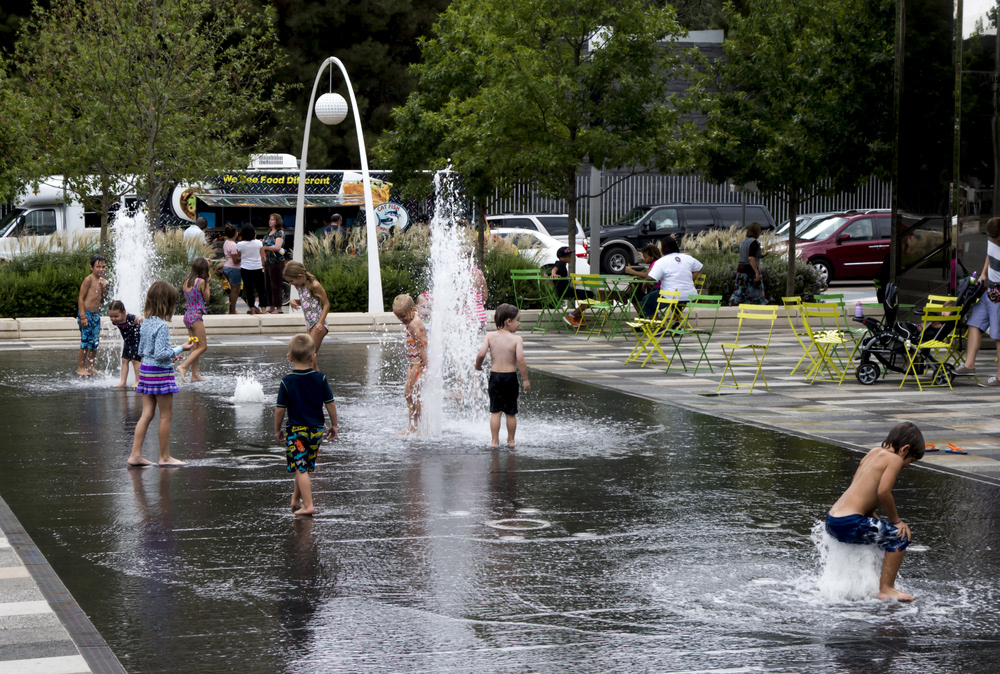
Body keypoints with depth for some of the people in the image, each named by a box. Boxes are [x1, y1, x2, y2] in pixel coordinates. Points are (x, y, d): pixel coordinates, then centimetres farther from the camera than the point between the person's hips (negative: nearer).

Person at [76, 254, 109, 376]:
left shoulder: (104, 281, 10)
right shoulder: (89, 280, -11)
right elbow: (81, 298, -13)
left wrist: (104, 290, -5)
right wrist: (83, 316, -18)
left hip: (96, 314, 7)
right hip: (86, 314, -7)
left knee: (95, 343, 9)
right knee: (85, 342, -5)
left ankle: (90, 367, 18)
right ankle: (80, 368, 3)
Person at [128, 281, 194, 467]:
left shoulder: (145, 323, 9)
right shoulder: (162, 326, -18)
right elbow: (160, 353, -23)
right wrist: (180, 349, -12)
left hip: (145, 370, 8)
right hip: (160, 373, -8)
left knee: (147, 414, 9)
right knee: (166, 415, 3)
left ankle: (135, 454, 6)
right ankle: (165, 457, 10)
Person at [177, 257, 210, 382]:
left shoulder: (187, 281, 6)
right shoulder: (201, 282, -14)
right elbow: (206, 298, -5)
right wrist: (207, 283, 5)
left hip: (187, 315, 8)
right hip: (196, 316, -8)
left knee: (195, 346, 14)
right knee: (202, 346, -2)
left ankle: (195, 374, 14)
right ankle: (183, 366, -15)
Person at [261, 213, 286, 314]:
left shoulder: (280, 233, -7)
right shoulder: (268, 233, 16)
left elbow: (277, 247, -18)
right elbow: (262, 246, 19)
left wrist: (265, 248, -9)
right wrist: (262, 256, 2)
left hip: (277, 262, -8)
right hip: (267, 262, 8)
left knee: (276, 285, -6)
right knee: (267, 286, 9)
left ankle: (278, 308, -1)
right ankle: (271, 306, 16)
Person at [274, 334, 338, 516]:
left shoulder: (287, 382, -10)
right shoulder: (320, 378, -4)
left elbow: (280, 409, -8)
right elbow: (330, 404, -1)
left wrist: (277, 429, 7)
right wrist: (334, 425, 12)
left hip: (295, 429, -4)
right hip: (316, 429, 4)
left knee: (300, 468, -2)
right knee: (305, 466, 18)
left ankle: (308, 505, -8)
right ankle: (296, 499, 34)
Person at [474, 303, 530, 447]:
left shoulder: (490, 336, -3)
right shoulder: (517, 339, -12)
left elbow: (481, 354, -10)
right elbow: (520, 360, -19)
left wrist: (478, 366, 11)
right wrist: (525, 379, -11)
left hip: (495, 376, 2)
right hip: (510, 376, -2)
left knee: (495, 411, 8)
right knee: (511, 412, 11)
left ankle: (494, 440, 8)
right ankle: (511, 440, 20)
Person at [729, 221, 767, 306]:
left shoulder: (743, 241, 13)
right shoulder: (754, 242, -13)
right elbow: (751, 258, -23)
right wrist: (757, 272, -22)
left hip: (740, 269, 8)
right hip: (750, 270, -8)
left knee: (741, 292, 8)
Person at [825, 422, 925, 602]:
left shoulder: (874, 452, 19)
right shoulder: (894, 459, -5)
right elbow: (883, 492, -18)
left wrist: (877, 521, 20)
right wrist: (896, 520, -4)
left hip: (832, 521, 10)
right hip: (849, 524, -9)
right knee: (900, 536, -1)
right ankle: (886, 589, -3)